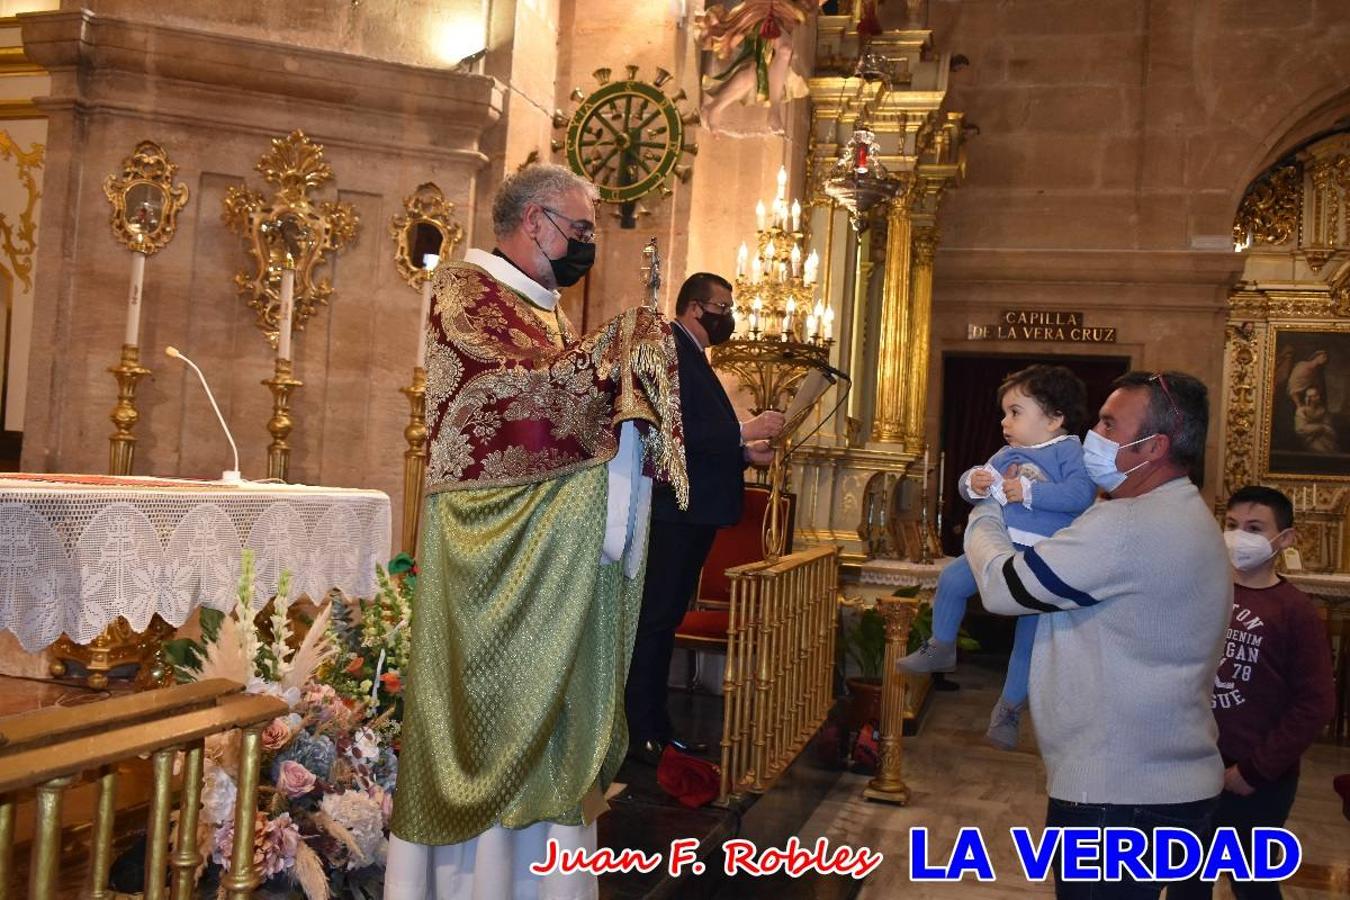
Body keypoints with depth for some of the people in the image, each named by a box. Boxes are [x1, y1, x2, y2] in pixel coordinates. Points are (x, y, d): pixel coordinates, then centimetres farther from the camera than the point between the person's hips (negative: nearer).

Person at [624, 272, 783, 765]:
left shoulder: (692, 357, 20)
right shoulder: (671, 351, -11)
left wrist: (746, 453, 10)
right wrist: (743, 432, -18)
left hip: (694, 514, 10)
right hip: (675, 510, -10)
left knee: (665, 619, 13)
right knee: (655, 619, -5)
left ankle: (655, 727, 21)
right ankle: (639, 734, 2)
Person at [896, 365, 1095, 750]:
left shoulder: (1069, 451, -8)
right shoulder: (1007, 455, 12)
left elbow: (1081, 493, -23)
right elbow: (971, 482, 14)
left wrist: (1029, 492, -23)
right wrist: (972, 482, -10)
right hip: (998, 545, 5)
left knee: (1030, 635, 4)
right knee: (951, 580, -7)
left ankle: (1008, 707, 22)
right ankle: (941, 649, 17)